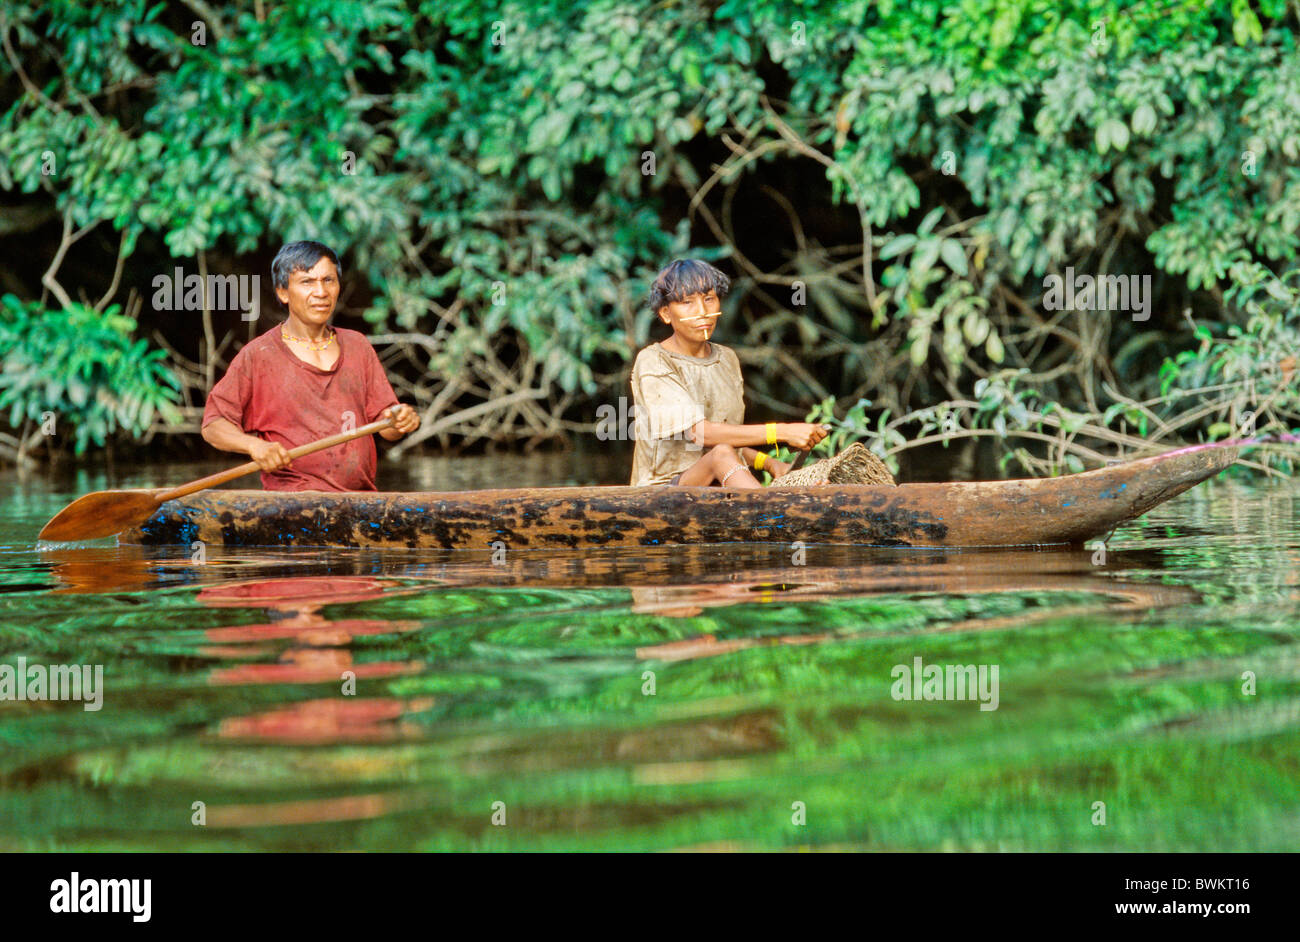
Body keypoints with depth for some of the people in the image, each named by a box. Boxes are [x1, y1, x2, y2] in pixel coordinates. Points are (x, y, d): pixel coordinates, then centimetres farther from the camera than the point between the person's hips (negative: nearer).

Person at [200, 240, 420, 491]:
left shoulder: (357, 346, 17)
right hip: (292, 501, -4)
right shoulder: (258, 355, 4)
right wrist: (254, 444, -15)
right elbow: (213, 426, 4)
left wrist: (399, 421, -5)